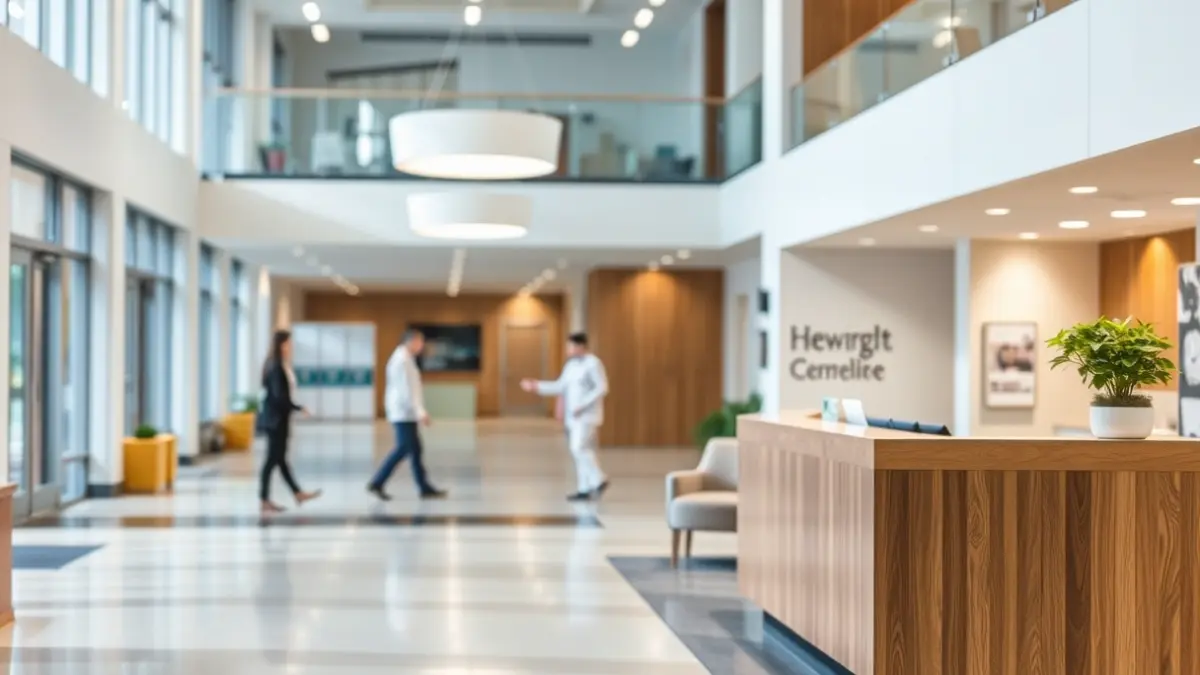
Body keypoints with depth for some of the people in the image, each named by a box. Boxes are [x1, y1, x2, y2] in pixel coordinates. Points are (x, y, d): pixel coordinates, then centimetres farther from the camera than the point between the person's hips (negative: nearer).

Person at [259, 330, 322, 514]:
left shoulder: (279, 365, 11)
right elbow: (279, 396, -22)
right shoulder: (277, 367, -18)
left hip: (277, 418, 10)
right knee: (273, 459, -4)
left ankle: (298, 494, 24)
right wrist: (298, 408, -15)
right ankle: (264, 501, 1)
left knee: (279, 458, 16)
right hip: (276, 419, -10)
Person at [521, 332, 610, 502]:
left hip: (587, 416, -8)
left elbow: (602, 388, -16)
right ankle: (584, 490, 7)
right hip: (573, 416, 8)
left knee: (579, 448, -18)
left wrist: (582, 405, -21)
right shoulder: (571, 364, 13)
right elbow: (561, 387, 14)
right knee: (579, 451, 5)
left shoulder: (593, 363, -11)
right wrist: (537, 387, 7)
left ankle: (599, 480, -6)